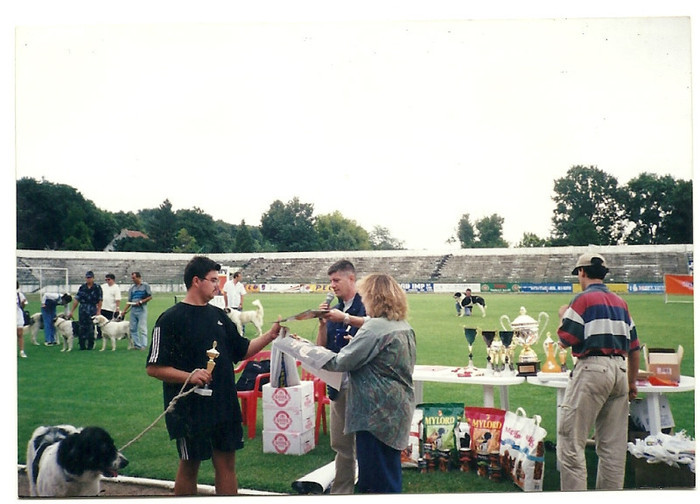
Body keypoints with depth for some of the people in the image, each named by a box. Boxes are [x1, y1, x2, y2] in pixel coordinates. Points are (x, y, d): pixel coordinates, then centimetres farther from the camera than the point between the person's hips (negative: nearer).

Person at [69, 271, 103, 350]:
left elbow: (100, 301, -2)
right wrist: (72, 311, 6)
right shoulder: (82, 287, 8)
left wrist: (98, 311, -9)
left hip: (92, 310, -3)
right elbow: (76, 300, 8)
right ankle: (82, 345, 10)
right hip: (82, 310, 3)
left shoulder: (97, 288, 0)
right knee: (81, 327, 2)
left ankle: (90, 345, 10)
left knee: (91, 328, -1)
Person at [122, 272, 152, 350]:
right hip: (133, 309, 6)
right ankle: (137, 344, 13)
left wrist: (141, 302, -13)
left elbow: (150, 297, -3)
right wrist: (125, 311, 6)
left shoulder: (145, 286, -1)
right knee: (132, 328, 6)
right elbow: (129, 300, 13)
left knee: (142, 328, -8)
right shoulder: (132, 288, 13)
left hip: (142, 309, -6)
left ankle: (143, 345, -7)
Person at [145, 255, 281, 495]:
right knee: (189, 466, 8)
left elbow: (242, 350, 16)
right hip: (190, 410, -6)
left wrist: (269, 336, 3)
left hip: (225, 407, 6)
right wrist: (188, 376, -26)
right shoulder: (171, 319, -10)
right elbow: (154, 367, -14)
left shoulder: (218, 315, 10)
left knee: (226, 464, 11)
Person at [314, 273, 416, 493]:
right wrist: (358, 343, 10)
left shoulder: (375, 328, -19)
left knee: (377, 482, 2)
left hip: (378, 413, -9)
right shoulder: (404, 326, 10)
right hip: (398, 411, 9)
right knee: (390, 475, 18)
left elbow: (341, 362, -17)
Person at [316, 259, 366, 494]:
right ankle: (341, 490, 26)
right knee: (340, 443, 14)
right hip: (338, 384, 7)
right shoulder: (335, 310, 13)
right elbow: (321, 347, 13)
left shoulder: (365, 305, -7)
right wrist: (323, 323, -2)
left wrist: (346, 318, -26)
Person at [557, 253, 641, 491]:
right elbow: (634, 349, 18)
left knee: (570, 440, -5)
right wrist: (632, 383, 26)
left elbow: (565, 340, -8)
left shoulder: (584, 299, -4)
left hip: (593, 367, -7)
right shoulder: (620, 302, 16)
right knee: (613, 445, 12)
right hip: (620, 370, 8)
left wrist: (563, 316, 11)